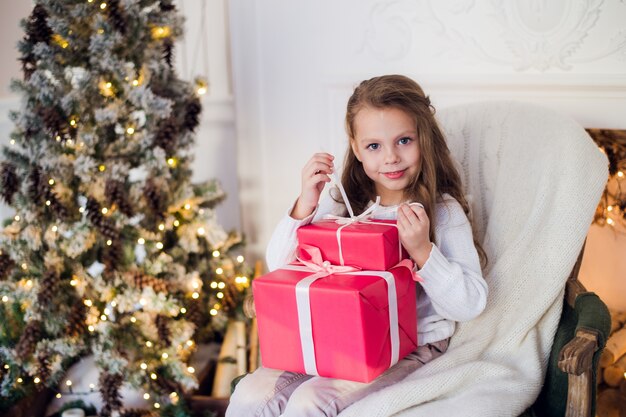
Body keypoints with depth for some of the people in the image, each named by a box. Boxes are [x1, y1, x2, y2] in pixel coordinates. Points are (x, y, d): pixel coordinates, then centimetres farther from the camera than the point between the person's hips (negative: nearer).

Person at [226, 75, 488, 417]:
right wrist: (305, 205, -15)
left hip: (411, 348, -4)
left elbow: (471, 305, -12)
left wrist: (422, 250, -25)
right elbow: (279, 269, -1)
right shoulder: (342, 205, 4)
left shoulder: (443, 211, -7)